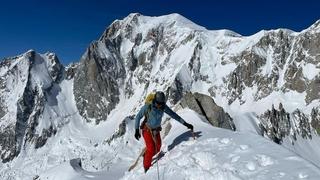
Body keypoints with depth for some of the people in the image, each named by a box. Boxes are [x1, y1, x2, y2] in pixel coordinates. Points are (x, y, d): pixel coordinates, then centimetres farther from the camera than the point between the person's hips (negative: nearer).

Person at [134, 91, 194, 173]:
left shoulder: (163, 107, -15)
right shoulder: (147, 107, -26)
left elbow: (173, 115, -8)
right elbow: (138, 117, -15)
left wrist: (185, 123, -10)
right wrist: (137, 130, -19)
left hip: (156, 130, 5)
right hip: (147, 130, -5)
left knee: (157, 148, 9)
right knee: (151, 149, -12)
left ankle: (146, 156, 38)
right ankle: (147, 167, 11)